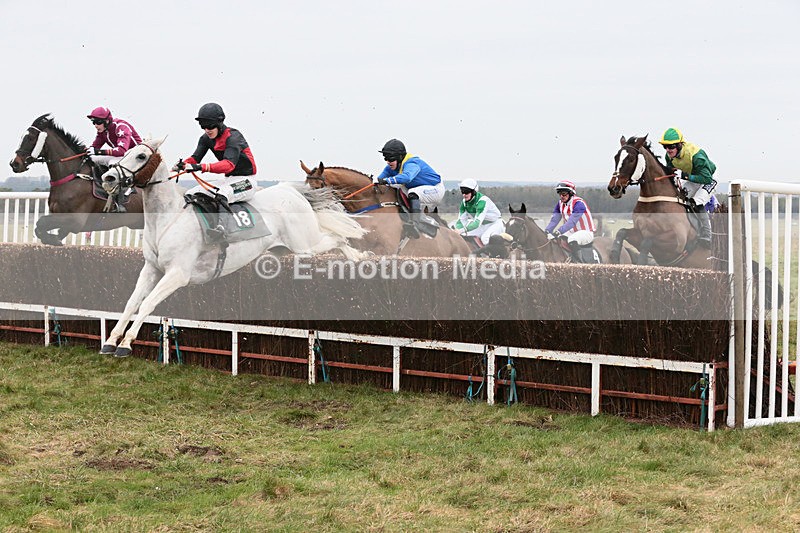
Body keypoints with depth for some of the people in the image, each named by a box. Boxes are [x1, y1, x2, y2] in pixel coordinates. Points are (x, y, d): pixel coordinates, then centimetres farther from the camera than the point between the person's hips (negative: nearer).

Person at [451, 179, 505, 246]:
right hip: (483, 225, 7)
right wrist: (457, 230, -32)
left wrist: (462, 230, -50)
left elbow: (477, 222, -38)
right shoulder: (464, 202, -7)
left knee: (485, 238, -35)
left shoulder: (482, 200, -29)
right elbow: (461, 220, -9)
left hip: (495, 223, -7)